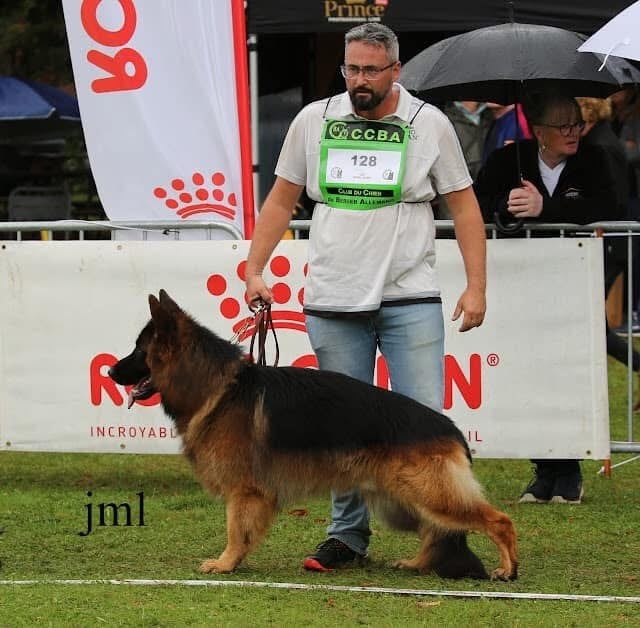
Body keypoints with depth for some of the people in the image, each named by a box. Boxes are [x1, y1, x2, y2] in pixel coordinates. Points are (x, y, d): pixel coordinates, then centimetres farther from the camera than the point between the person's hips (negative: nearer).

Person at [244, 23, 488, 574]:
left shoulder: (429, 124, 2)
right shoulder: (313, 120, 7)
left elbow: (463, 204, 6)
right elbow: (282, 199, 15)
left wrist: (476, 286, -1)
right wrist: (254, 270, 8)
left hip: (411, 300, -2)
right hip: (333, 302, 2)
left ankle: (447, 535, -1)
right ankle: (348, 535, 16)